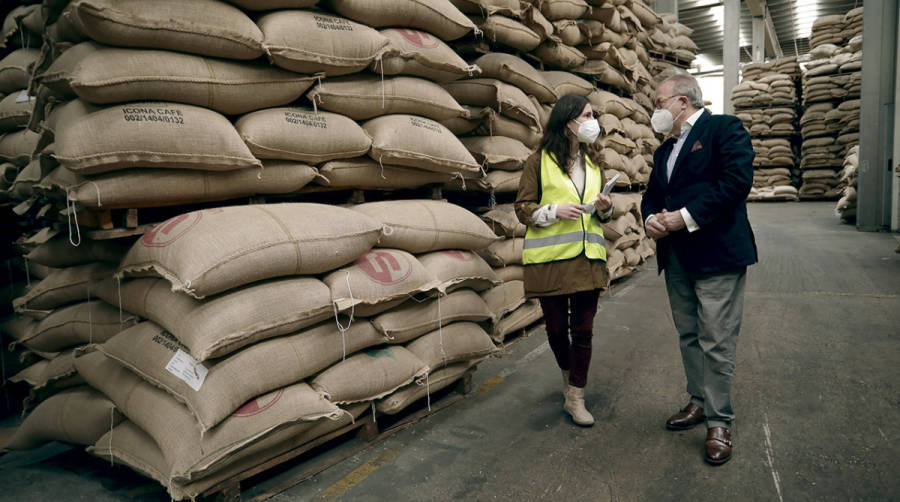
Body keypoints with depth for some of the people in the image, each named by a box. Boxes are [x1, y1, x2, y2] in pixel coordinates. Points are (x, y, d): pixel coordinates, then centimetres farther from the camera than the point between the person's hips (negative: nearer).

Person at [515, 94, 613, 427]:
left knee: (583, 330, 1)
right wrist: (556, 211, -19)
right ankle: (568, 376, 36)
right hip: (550, 259, -4)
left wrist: (604, 208, 1)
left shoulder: (591, 166, 16)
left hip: (587, 259, 4)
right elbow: (523, 208, -3)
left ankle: (575, 398, 11)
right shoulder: (539, 162, -2)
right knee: (556, 327, 8)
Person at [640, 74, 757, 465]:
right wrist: (650, 219, -3)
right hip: (676, 258, 8)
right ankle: (699, 402, 31)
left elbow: (737, 180, -17)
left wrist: (686, 217, -19)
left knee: (716, 343, -3)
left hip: (716, 255, -8)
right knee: (688, 337, 16)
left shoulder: (724, 128, -4)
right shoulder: (664, 150, 20)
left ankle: (719, 421, 9)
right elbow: (652, 194, 21)